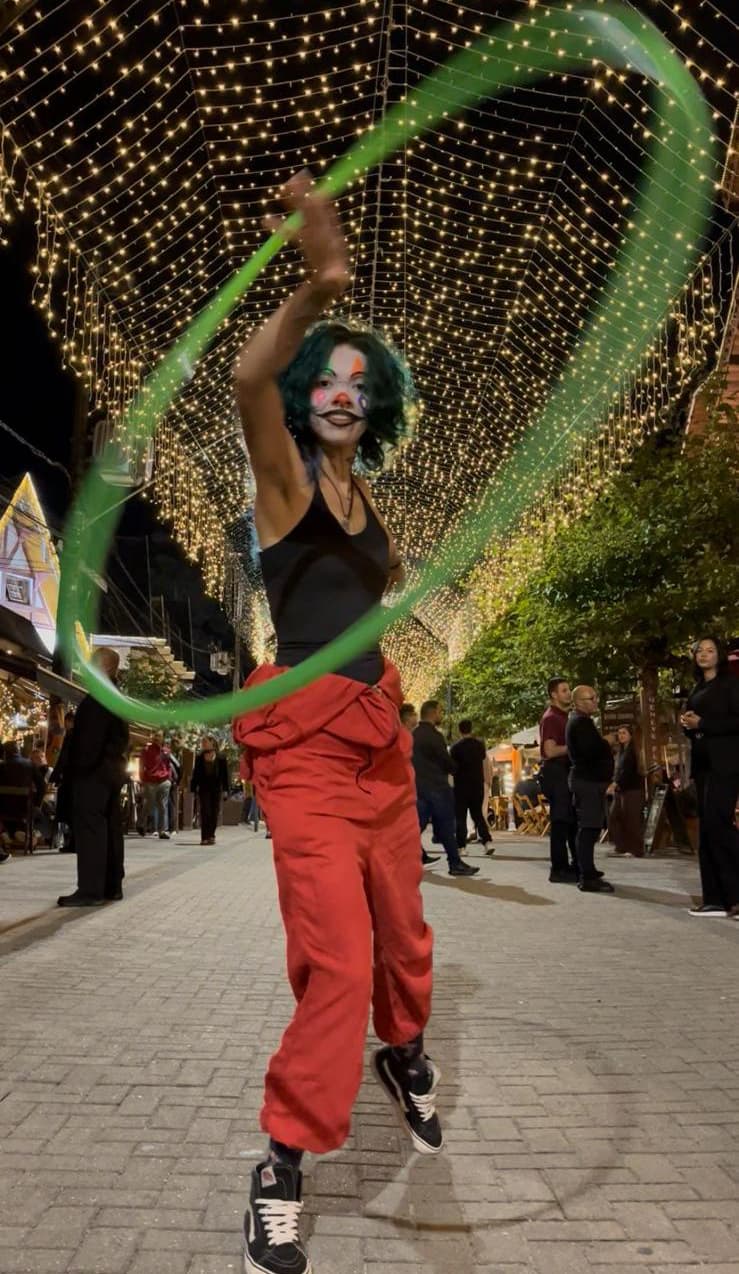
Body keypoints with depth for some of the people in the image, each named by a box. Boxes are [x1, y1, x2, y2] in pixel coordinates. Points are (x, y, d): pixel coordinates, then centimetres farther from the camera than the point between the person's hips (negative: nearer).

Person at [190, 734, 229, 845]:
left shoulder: (220, 758, 2)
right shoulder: (199, 757, 4)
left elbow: (224, 774, 2)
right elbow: (195, 773, 4)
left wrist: (225, 789, -2)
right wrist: (193, 789, -1)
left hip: (216, 788, 1)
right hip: (203, 788, 0)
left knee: (214, 813, 5)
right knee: (205, 812, -4)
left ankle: (211, 835, 18)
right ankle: (204, 837, -3)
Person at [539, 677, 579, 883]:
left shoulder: (567, 716, 19)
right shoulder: (550, 718, -11)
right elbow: (550, 751, -19)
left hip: (568, 771, 10)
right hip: (555, 771, -9)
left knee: (575, 820, 13)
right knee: (561, 821, -6)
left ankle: (576, 865, 22)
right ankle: (558, 869, -1)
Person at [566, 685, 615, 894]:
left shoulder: (579, 721, 20)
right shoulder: (581, 722, -14)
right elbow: (591, 751, -26)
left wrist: (604, 743, 8)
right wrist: (607, 742, -9)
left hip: (589, 779, 11)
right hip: (589, 780, -11)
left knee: (589, 828, 15)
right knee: (589, 828, -11)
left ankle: (586, 872, 23)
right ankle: (587, 878, -11)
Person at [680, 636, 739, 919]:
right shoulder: (697, 689, 20)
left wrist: (702, 723, -15)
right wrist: (687, 724, 3)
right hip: (702, 763, 8)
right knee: (707, 828, 4)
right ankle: (716, 898, 5)